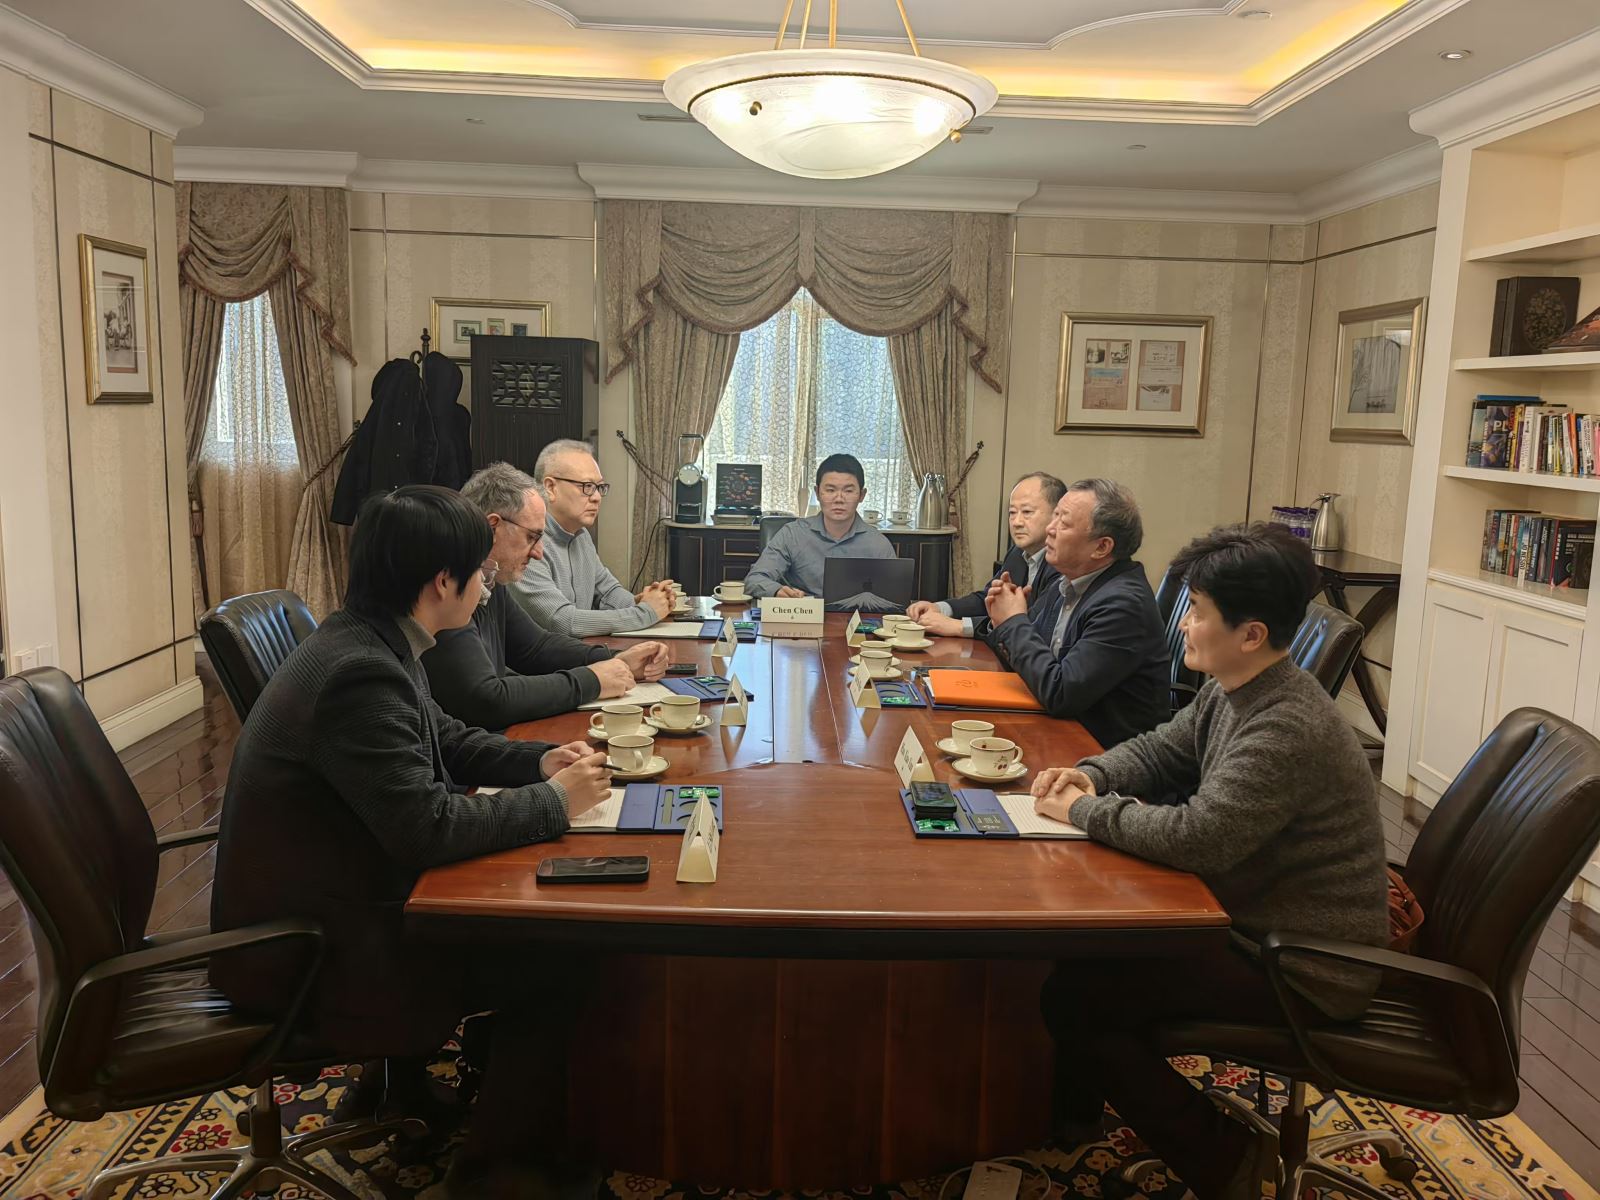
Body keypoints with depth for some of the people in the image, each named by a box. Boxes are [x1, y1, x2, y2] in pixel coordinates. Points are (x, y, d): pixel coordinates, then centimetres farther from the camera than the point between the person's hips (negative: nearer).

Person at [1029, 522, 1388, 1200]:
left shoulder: (1288, 730, -30)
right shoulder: (1232, 691, 1)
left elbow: (1195, 837, -35)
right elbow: (1162, 751, 14)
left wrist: (1085, 810, -19)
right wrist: (1091, 775, -6)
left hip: (1306, 973, -10)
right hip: (1256, 921, 10)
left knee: (1074, 998, -13)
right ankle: (1072, 1113, 28)